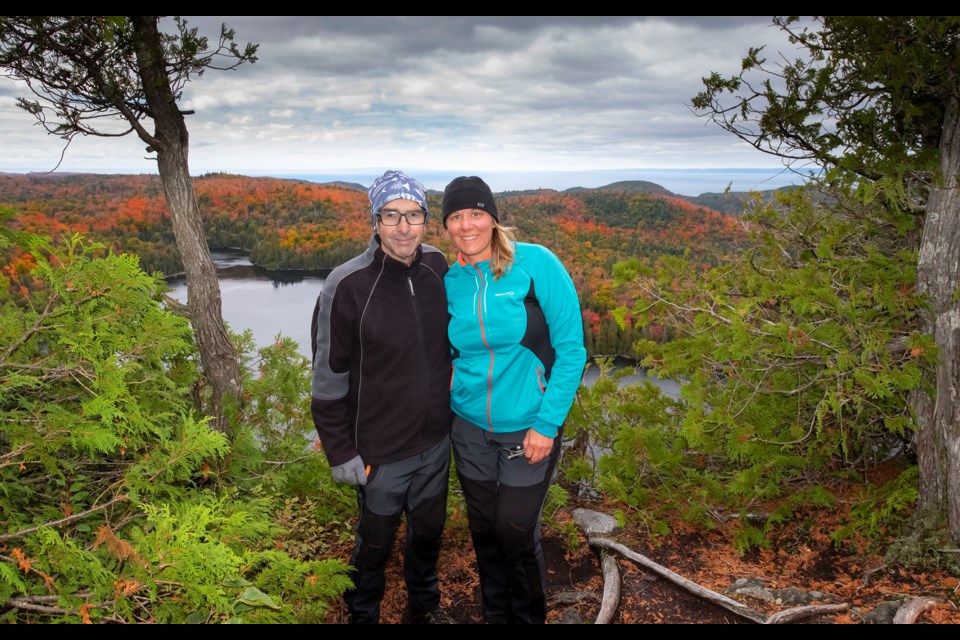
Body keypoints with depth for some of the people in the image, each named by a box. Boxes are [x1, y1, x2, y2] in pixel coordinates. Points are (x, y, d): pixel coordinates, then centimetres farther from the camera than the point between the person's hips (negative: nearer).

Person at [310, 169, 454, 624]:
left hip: (436, 442, 4)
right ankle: (363, 613, 45)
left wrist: (455, 407, 11)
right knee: (375, 543, 17)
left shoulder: (438, 267, -7)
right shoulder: (347, 286, -20)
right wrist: (340, 452, -11)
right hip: (380, 451, -4)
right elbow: (329, 378, -13)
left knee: (429, 530, 24)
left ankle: (425, 604, 51)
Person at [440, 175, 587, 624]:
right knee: (483, 530, 16)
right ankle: (495, 613, 41)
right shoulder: (450, 282, -1)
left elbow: (571, 348, -13)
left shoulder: (536, 264, -14)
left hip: (528, 429, -4)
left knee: (515, 533, 5)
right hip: (470, 427, 4)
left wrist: (547, 423, -15)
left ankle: (531, 616, 34)